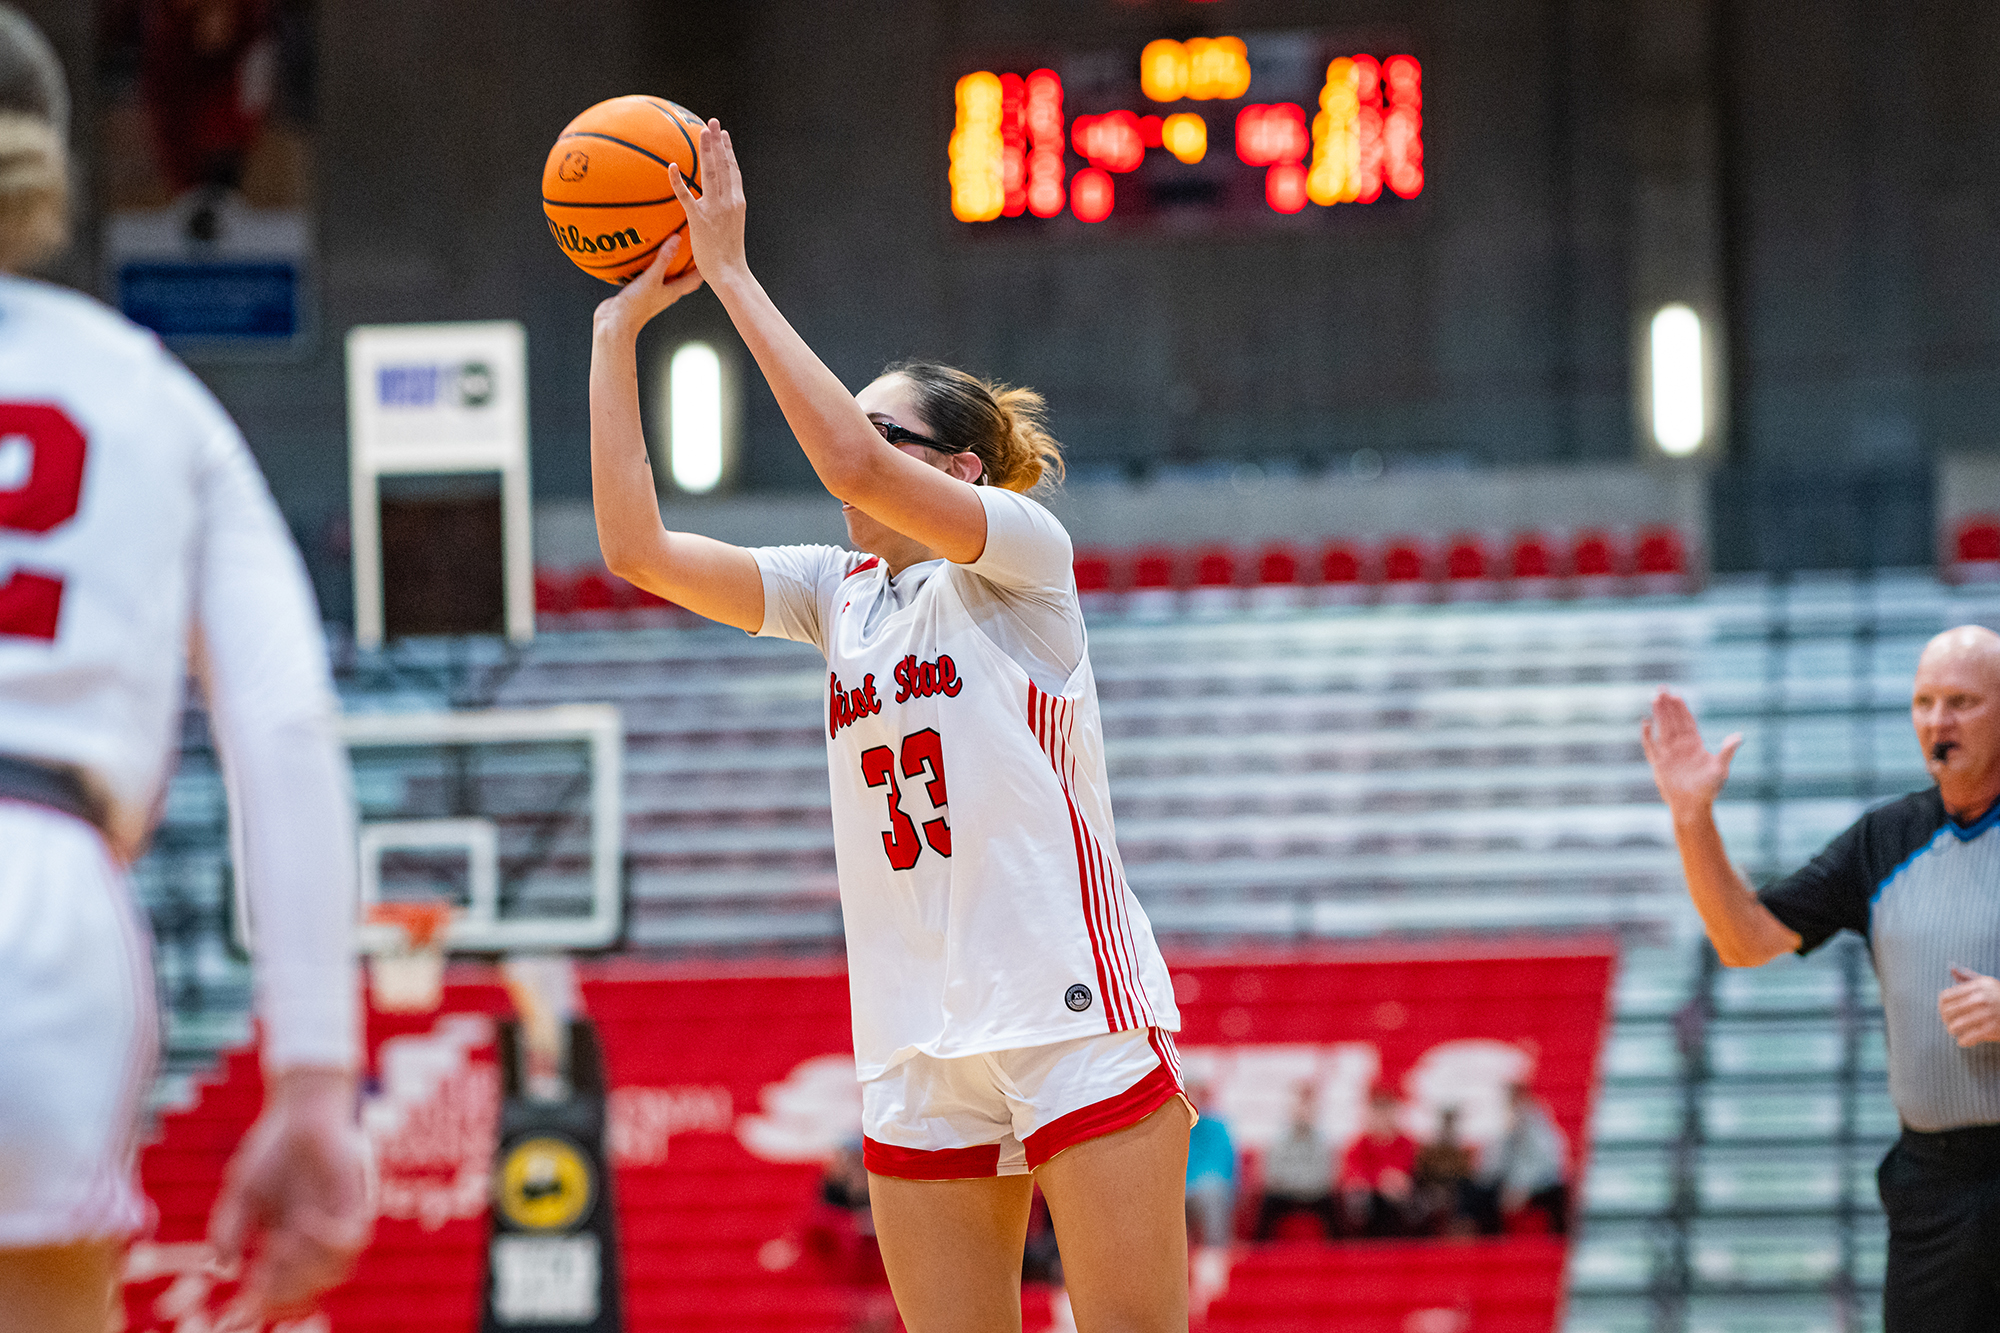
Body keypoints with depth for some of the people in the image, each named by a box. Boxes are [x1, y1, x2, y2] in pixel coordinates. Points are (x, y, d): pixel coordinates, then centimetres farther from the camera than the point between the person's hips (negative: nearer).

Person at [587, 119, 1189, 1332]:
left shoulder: (1024, 553, -2)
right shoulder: (841, 591, 15)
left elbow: (854, 467, -19)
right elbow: (640, 549, 7)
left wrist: (732, 274, -15)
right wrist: (617, 337, 4)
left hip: (1077, 1022, -6)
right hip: (918, 1049, 6)